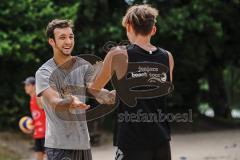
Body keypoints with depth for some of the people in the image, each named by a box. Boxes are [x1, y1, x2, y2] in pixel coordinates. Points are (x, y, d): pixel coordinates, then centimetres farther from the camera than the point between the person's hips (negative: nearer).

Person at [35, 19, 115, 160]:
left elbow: (97, 92, -9)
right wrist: (71, 102, -44)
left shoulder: (84, 67, 6)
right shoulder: (43, 73, -6)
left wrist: (112, 95, -32)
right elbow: (54, 103, -21)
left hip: (83, 142, 5)